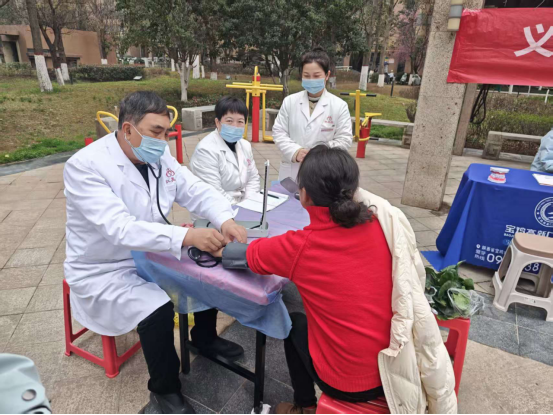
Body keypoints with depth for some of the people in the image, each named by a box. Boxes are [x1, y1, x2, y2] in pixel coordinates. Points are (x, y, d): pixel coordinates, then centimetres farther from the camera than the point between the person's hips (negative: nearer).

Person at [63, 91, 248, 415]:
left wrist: (226, 220, -27)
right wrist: (187, 236, -49)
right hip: (105, 271, -7)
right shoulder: (85, 166, -27)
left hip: (151, 253, 7)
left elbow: (197, 191, -6)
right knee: (158, 309, -28)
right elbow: (120, 228, -39)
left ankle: (204, 336, 28)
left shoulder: (159, 155, -7)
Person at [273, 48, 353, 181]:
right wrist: (295, 151, -16)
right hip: (291, 172, 2)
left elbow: (344, 139, -4)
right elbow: (279, 132, 2)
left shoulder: (339, 106, -2)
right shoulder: (290, 101, 3)